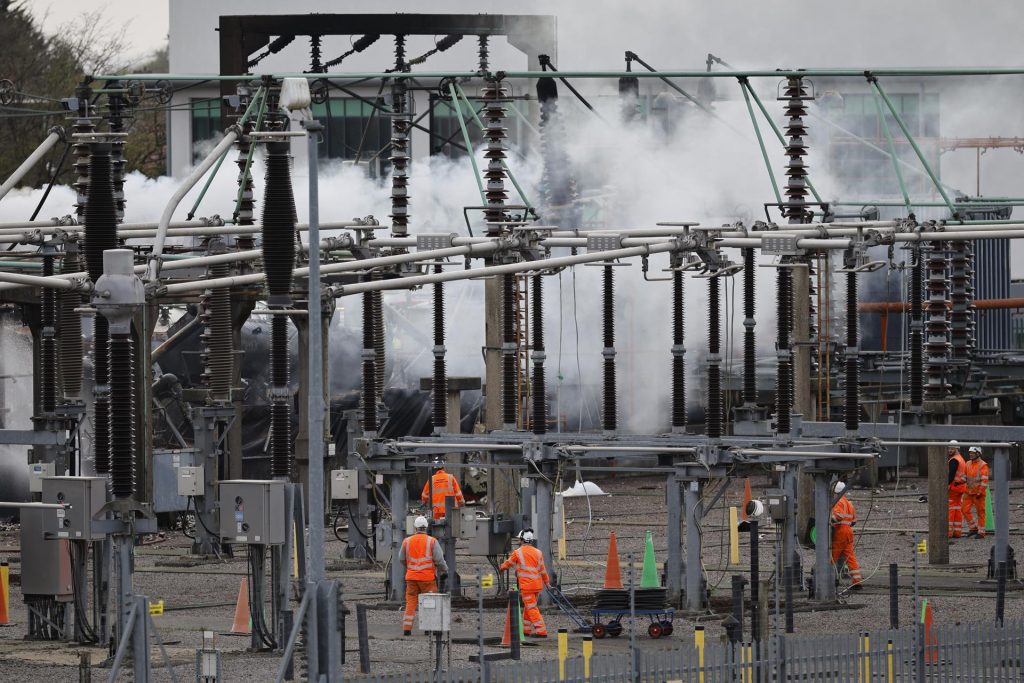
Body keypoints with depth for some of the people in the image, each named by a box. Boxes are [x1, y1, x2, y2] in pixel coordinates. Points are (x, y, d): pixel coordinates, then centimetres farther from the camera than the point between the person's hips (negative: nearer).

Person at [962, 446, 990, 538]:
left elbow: (984, 480, -16)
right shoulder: (968, 464, 9)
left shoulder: (983, 465, -11)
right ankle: (973, 528, 14)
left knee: (980, 512, 1)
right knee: (965, 511, 0)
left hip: (979, 493, -6)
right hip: (969, 492, 6)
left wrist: (980, 492, -20)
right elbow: (964, 477, 15)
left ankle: (981, 532, 8)